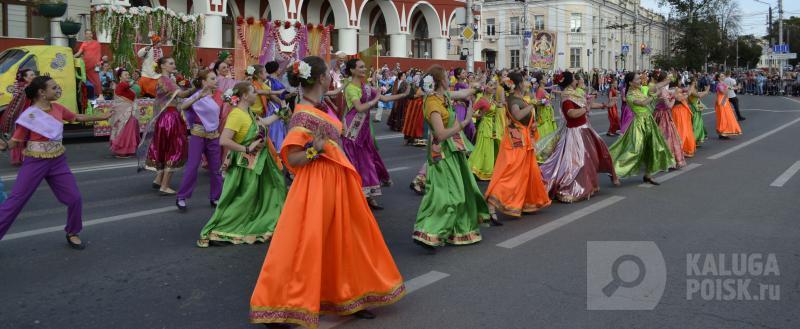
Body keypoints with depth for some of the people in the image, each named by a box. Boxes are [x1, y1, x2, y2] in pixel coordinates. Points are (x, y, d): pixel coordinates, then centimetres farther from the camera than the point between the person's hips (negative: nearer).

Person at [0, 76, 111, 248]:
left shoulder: (58, 108, 0)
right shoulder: (29, 115, -16)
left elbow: (78, 117, 18)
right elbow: (16, 141, -11)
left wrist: (101, 117, 19)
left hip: (58, 162, 5)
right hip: (35, 163, -5)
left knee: (74, 198, 4)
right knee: (15, 201, -2)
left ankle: (72, 233, 25)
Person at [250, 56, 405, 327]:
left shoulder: (317, 109, 9)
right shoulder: (303, 115, -18)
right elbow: (291, 158, -21)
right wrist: (316, 149, -33)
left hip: (335, 182, 10)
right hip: (316, 185, -10)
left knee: (341, 240, 17)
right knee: (305, 243, -3)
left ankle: (348, 297, 30)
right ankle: (280, 305, 9)